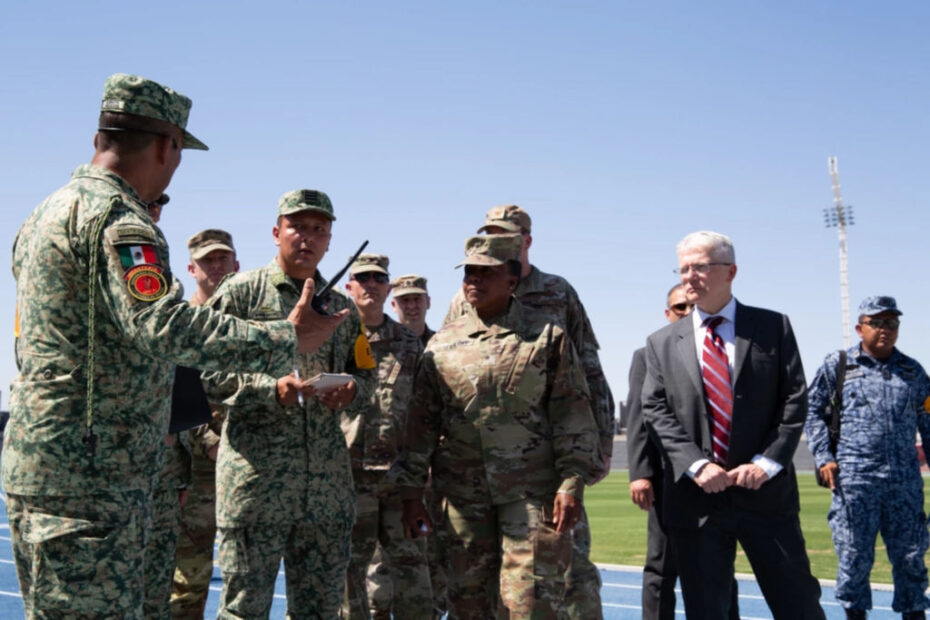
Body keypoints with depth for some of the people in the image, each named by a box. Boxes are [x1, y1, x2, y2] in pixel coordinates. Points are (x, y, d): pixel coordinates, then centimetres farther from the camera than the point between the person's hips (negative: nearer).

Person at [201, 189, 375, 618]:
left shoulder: (343, 308, 18)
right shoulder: (242, 291, 2)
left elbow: (366, 381, 21)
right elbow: (208, 374, -4)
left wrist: (351, 389, -3)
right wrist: (272, 389, -17)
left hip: (328, 479, 5)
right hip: (255, 473, -5)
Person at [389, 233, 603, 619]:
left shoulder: (547, 337, 1)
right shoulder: (443, 344, 9)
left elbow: (573, 415, -2)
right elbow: (421, 422, 10)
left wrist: (572, 483, -11)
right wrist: (411, 493, 8)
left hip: (533, 492, -3)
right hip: (463, 495, 4)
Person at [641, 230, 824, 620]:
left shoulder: (773, 328, 6)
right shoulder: (661, 344, 9)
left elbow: (794, 400, 0)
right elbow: (656, 413, 1)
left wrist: (766, 463, -11)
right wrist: (697, 465, -13)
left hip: (766, 492, -1)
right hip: (696, 498, 1)